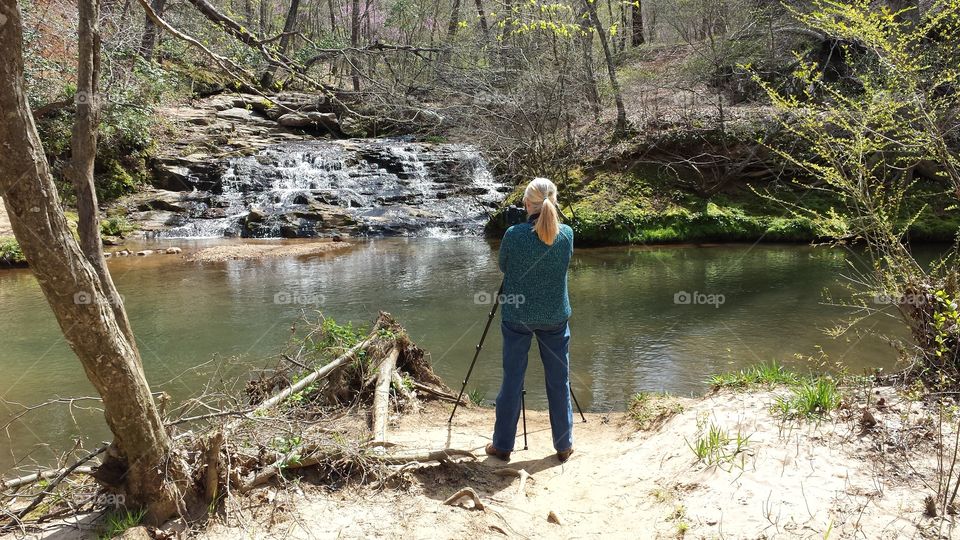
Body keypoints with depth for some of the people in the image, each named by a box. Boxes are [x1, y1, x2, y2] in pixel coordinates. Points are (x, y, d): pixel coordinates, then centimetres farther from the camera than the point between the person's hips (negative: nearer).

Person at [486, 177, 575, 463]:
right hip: (555, 316, 2)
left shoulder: (514, 234, -15)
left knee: (512, 380, 8)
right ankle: (564, 445, 23)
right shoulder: (567, 234, -7)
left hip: (517, 316, -2)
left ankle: (502, 445, 18)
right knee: (559, 381, 12)